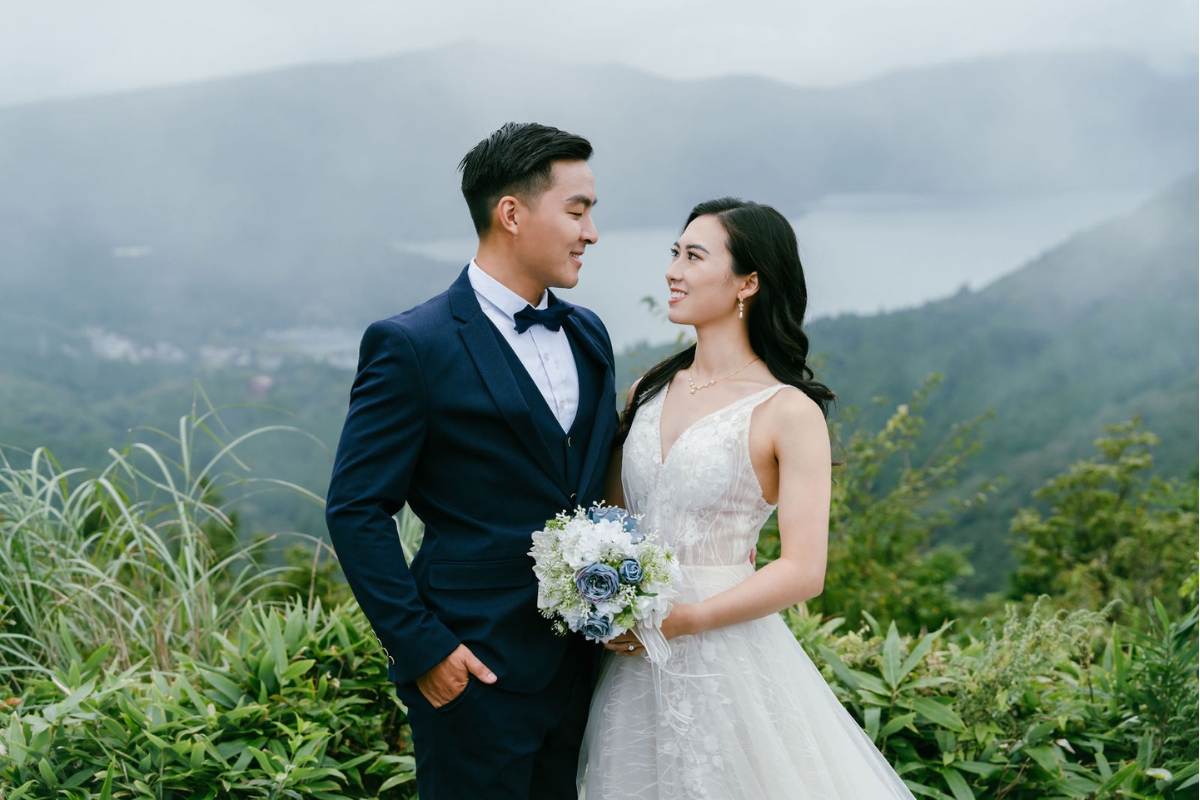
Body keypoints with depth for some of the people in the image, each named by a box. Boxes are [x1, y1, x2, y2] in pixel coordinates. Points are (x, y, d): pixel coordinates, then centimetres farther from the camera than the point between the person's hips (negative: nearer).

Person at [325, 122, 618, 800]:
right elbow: (357, 510, -12)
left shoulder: (588, 335, 9)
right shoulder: (412, 347, -12)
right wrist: (422, 648, -14)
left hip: (583, 662, 7)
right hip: (478, 669, -6)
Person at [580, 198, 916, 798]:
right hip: (631, 664, 5)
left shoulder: (788, 412, -10)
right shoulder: (649, 390, 7)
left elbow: (803, 571, -14)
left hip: (725, 655, -5)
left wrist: (685, 619, -20)